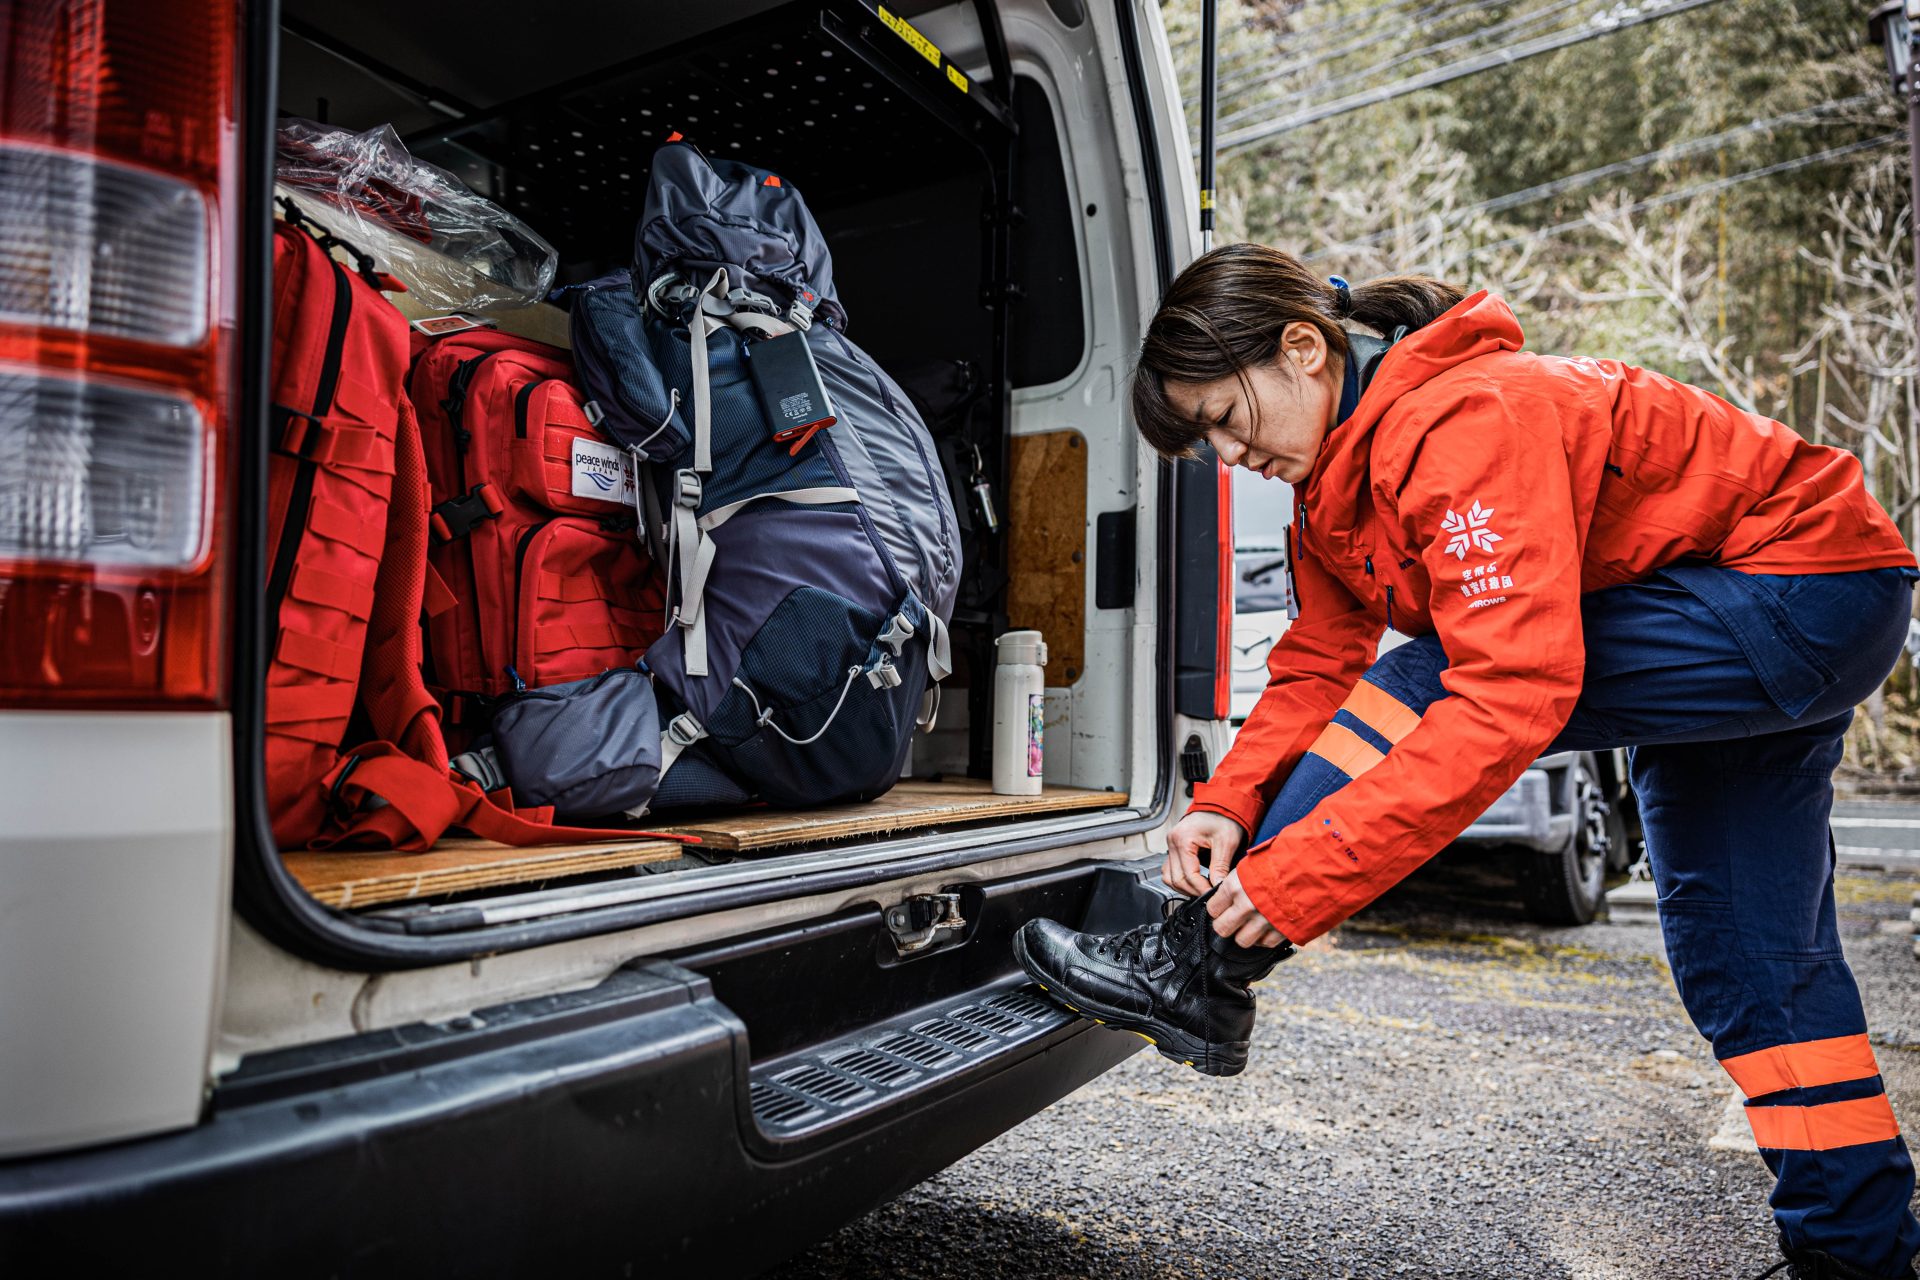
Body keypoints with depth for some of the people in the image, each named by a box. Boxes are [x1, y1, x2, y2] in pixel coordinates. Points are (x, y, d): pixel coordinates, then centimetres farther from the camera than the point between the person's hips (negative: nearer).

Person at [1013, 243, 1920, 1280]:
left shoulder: (1466, 423, -31)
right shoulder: (1335, 466, -1)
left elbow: (1514, 689, -39)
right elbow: (1318, 663, -3)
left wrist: (1303, 873, -38)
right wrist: (1230, 802, -19)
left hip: (1811, 596, -10)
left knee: (1423, 685, -24)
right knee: (1749, 950, 14)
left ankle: (1200, 971, -18)